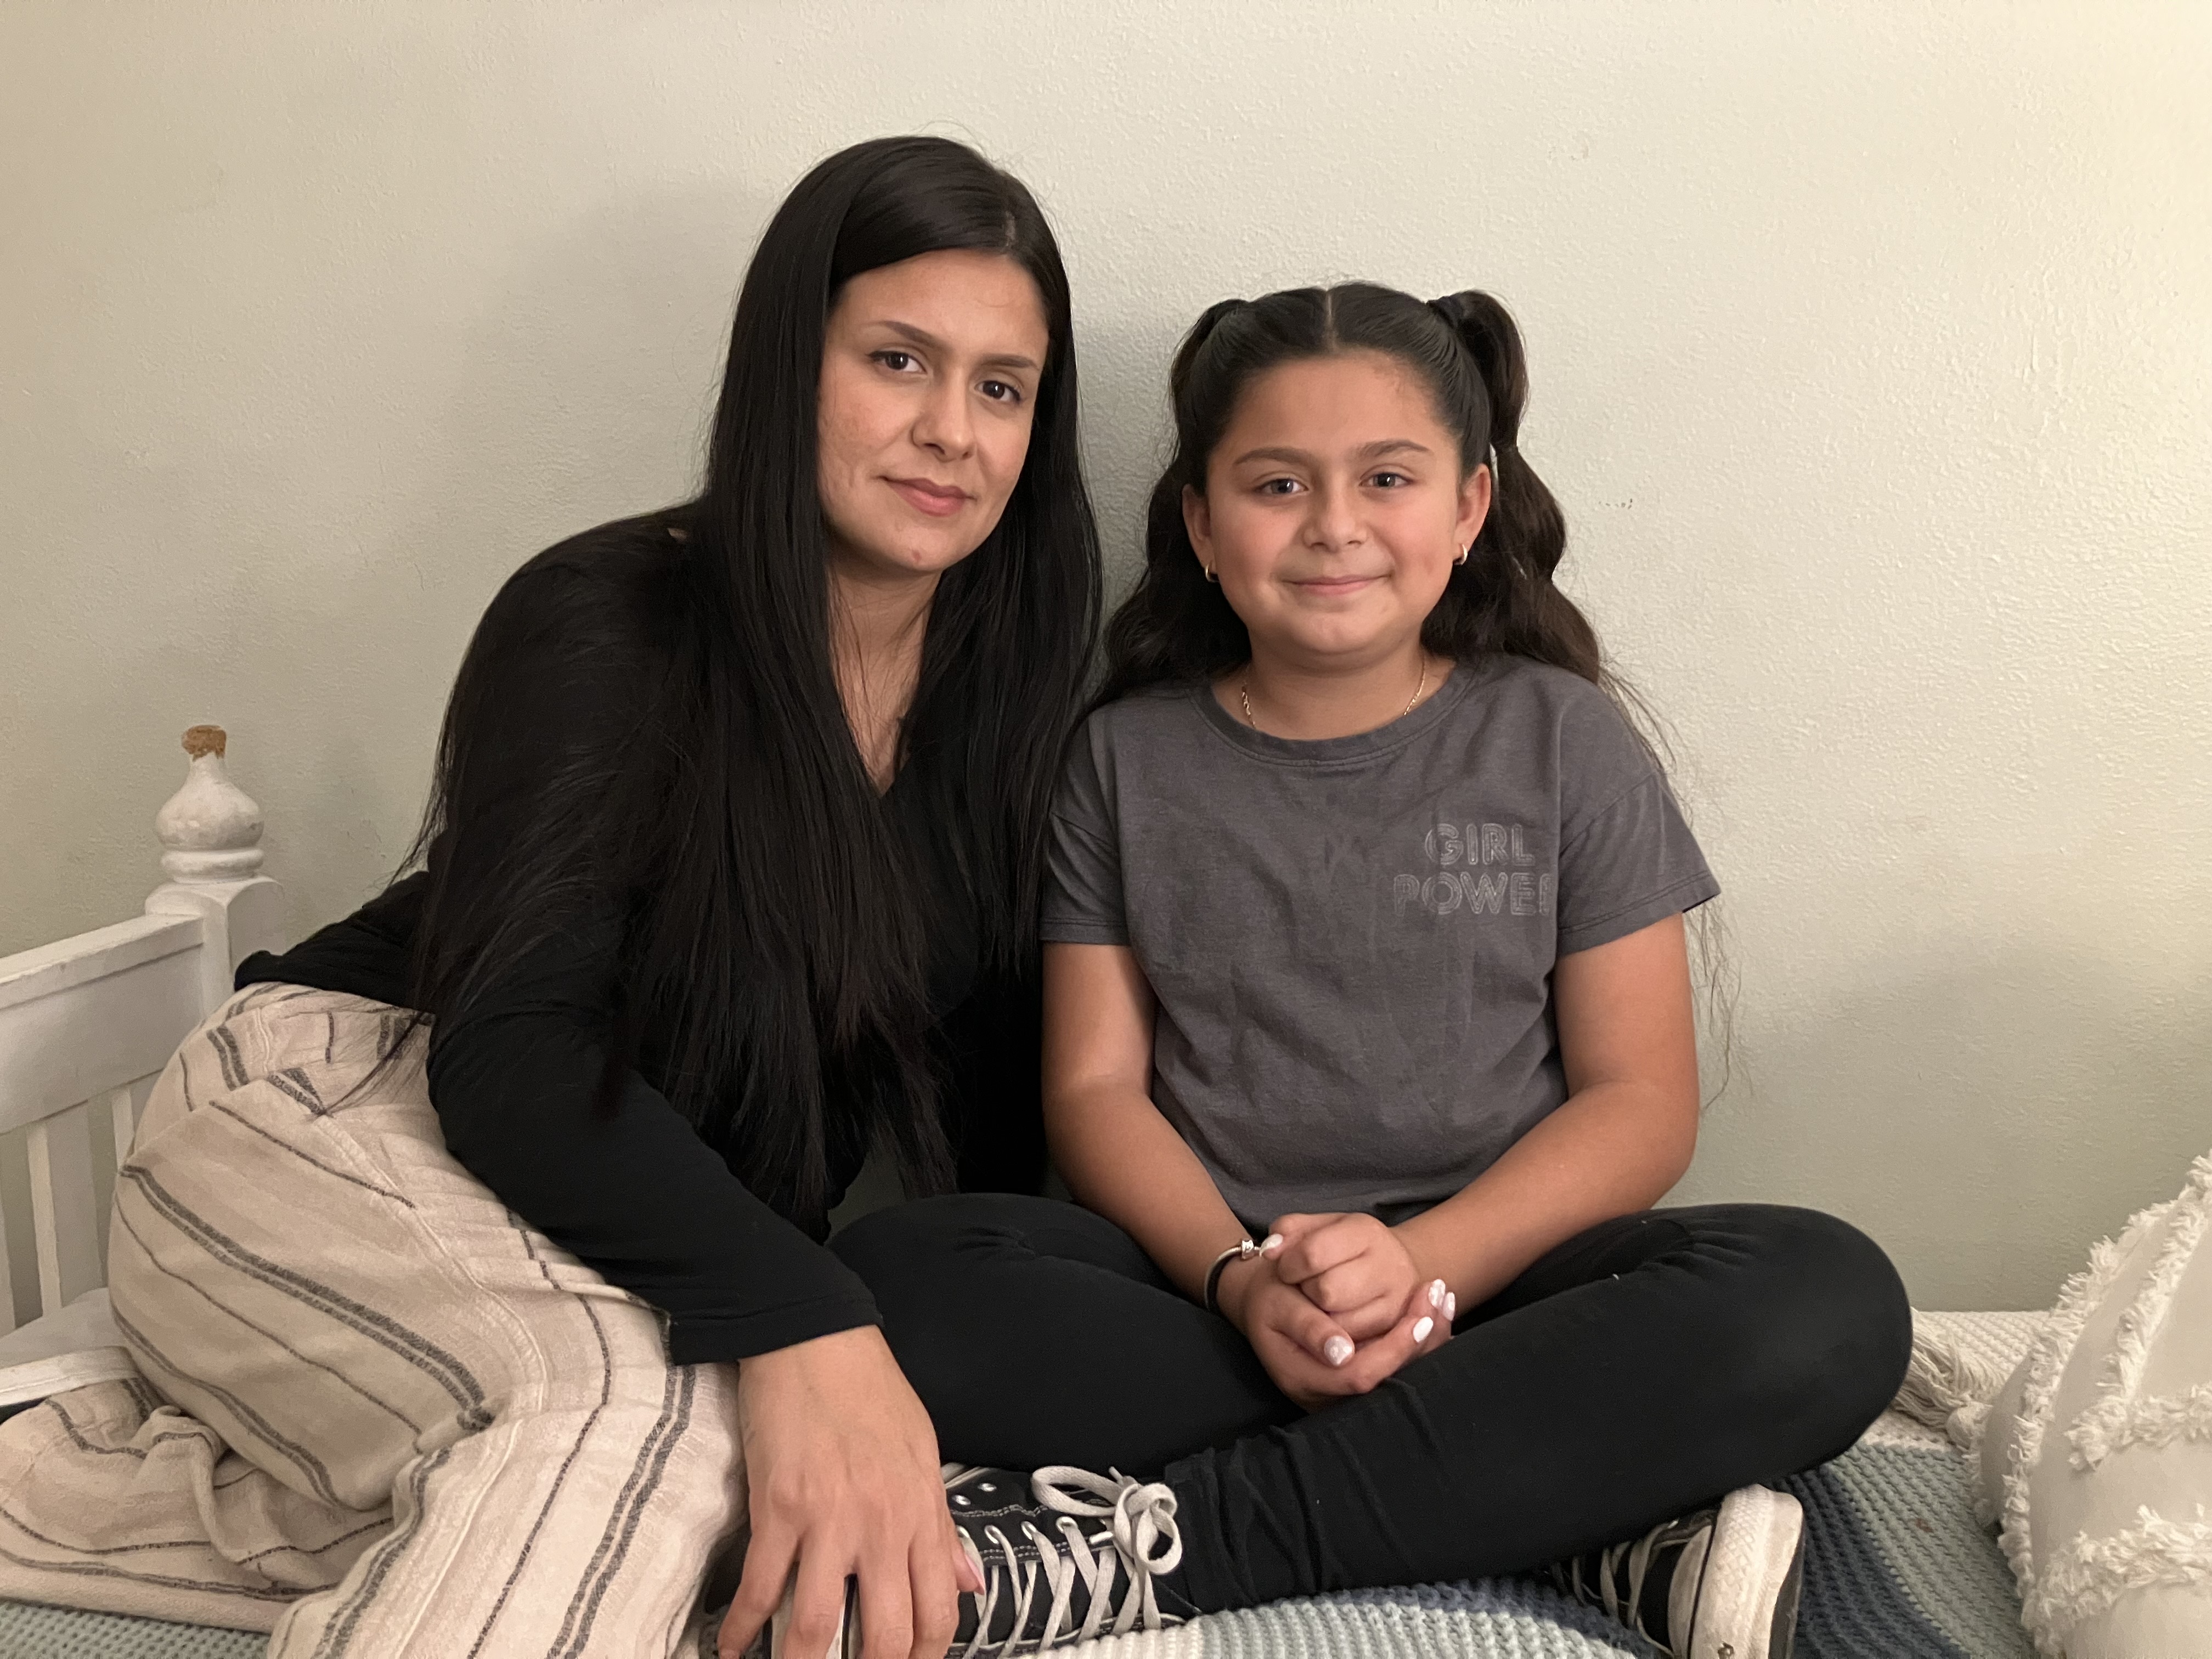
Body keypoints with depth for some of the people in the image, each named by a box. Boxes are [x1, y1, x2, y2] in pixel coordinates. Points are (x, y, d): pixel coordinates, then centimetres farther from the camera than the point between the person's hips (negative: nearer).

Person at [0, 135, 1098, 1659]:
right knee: (651, 1398, -36)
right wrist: (795, 1319, -38)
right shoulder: (603, 621, -14)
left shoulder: (1016, 680, 0)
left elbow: (988, 1078, 3)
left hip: (642, 1203, 7)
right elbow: (508, 1047, -24)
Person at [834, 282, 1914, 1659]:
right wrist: (1240, 1277, -18)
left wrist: (1426, 1262, -17)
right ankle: (1592, 1509, -26)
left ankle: (1160, 1543, -29)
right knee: (896, 1273, -28)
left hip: (1492, 1273, 0)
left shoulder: (1562, 742, 5)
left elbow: (1642, 1102, 1)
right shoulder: (1126, 761, 8)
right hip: (1205, 1279, 1)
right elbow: (1097, 1089, 3)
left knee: (1831, 1301, -29)